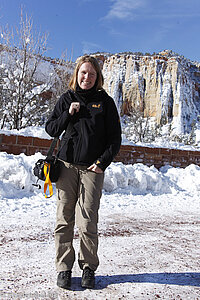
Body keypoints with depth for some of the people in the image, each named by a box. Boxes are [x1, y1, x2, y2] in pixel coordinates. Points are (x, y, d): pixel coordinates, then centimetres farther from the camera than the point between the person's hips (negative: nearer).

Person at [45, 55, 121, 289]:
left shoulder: (105, 102, 6)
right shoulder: (67, 99, 11)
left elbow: (115, 138, 6)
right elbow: (51, 129, 11)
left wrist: (103, 162, -6)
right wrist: (68, 114, -5)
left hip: (93, 168, -1)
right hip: (67, 165, 2)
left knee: (87, 223, -4)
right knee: (64, 219, 2)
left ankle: (89, 268, 15)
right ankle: (64, 268, 16)